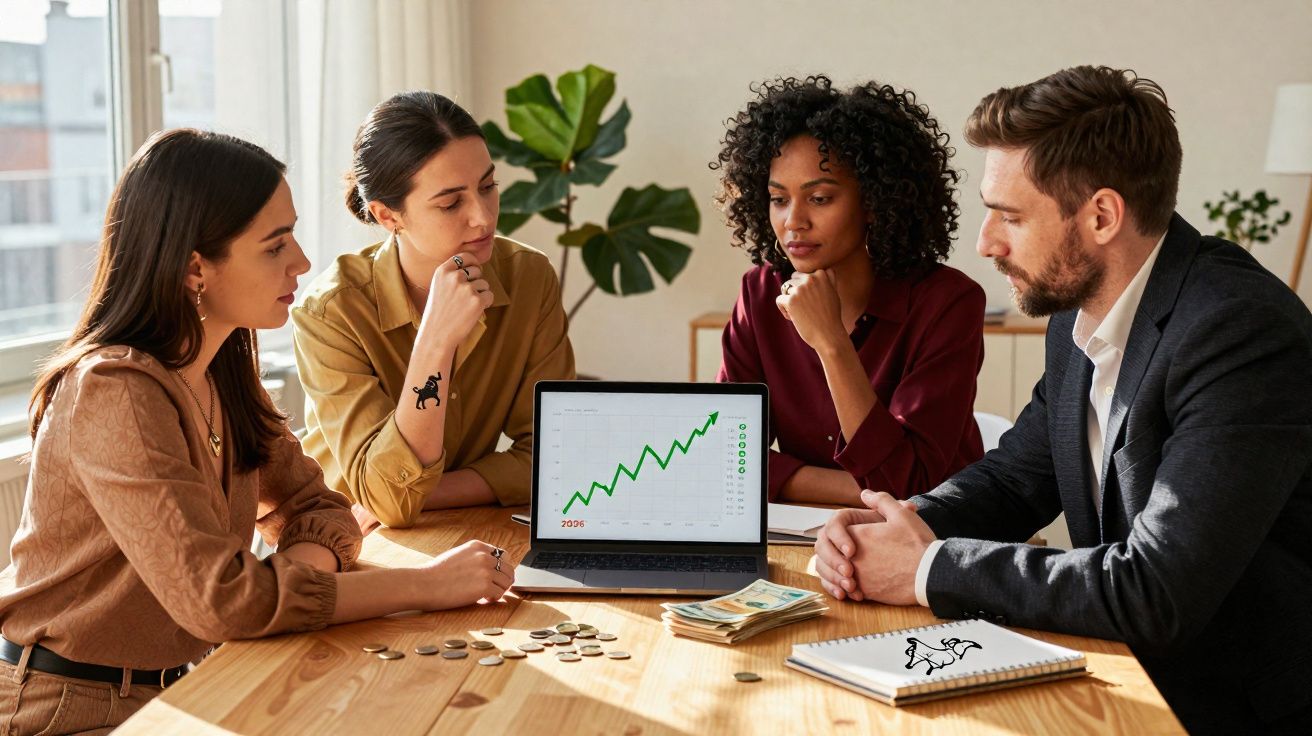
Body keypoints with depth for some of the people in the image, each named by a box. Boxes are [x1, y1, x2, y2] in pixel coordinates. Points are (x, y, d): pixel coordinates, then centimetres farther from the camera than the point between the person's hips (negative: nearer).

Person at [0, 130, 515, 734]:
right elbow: (218, 599, -29)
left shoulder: (224, 371, 4)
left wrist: (287, 577, -16)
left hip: (170, 686, 8)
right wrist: (427, 585, -24)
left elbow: (317, 512, 8)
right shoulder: (114, 393, -23)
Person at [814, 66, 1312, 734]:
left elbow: (1154, 595, -29)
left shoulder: (1242, 333, -24)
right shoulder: (1080, 313, 2)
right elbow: (1013, 477, 13)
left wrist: (932, 568, -20)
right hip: (1131, 677, 7)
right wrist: (899, 528, -8)